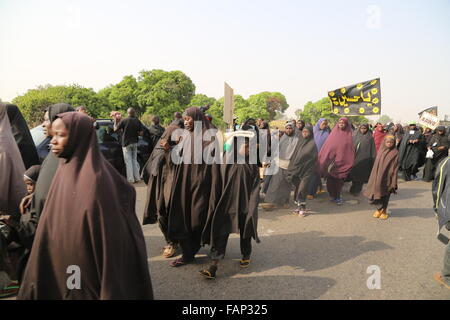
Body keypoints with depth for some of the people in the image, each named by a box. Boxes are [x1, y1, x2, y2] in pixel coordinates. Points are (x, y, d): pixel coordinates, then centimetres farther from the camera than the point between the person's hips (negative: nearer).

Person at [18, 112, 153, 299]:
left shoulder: (94, 178, -25)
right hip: (63, 261, 8)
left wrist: (108, 290, -20)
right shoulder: (66, 169, 2)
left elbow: (108, 233, -24)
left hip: (87, 267, -8)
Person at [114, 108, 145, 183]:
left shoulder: (124, 121, -10)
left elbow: (115, 129, -4)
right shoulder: (138, 121, -1)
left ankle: (130, 179, 1)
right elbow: (141, 133, -5)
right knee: (134, 160, 15)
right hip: (134, 143, 4)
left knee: (128, 162, 1)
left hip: (126, 143, -3)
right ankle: (137, 178, 16)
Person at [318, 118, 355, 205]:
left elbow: (351, 150, 4)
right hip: (331, 161, 1)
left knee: (339, 180, 2)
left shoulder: (348, 136, 5)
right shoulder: (333, 134, 5)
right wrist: (324, 160, -4)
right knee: (331, 179, 5)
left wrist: (349, 163, -4)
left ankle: (337, 196, 15)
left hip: (342, 162, -1)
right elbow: (326, 147, 2)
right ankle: (333, 195, 19)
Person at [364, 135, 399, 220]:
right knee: (377, 193, 6)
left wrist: (394, 182, -11)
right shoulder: (381, 150, 6)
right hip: (378, 177, 3)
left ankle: (384, 211, 22)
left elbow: (395, 168, -7)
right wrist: (374, 177, 7)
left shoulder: (395, 153, -6)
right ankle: (379, 209, 25)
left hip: (387, 178, -3)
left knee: (385, 195, 7)